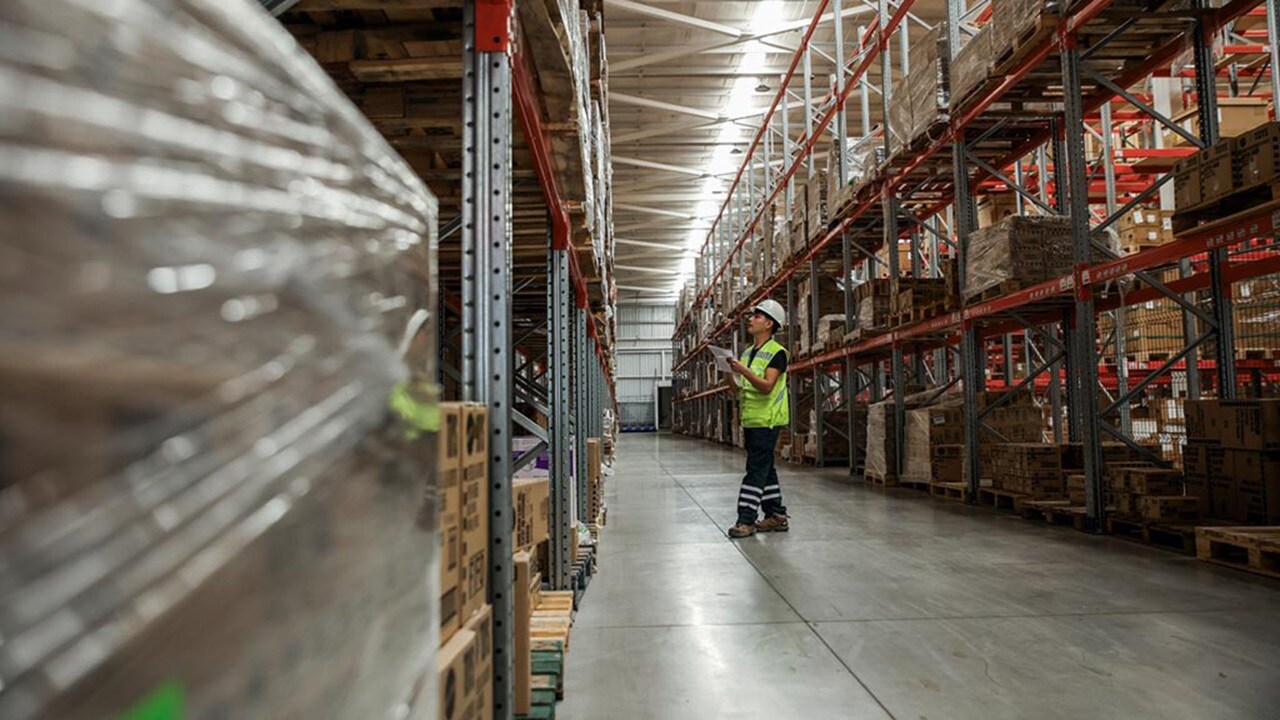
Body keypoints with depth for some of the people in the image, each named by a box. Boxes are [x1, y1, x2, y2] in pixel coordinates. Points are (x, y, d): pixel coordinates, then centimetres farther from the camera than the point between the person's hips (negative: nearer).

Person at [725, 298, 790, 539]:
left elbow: (767, 386, -20)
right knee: (765, 469, 12)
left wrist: (743, 371, -30)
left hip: (767, 420, -8)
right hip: (750, 419, 8)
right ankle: (776, 516, 20)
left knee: (756, 469, -8)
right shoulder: (747, 353, 14)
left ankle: (747, 520, -7)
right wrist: (731, 373, -1)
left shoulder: (777, 353, -9)